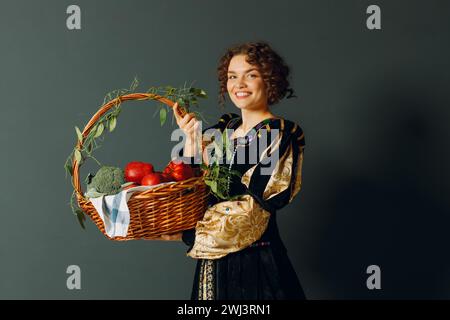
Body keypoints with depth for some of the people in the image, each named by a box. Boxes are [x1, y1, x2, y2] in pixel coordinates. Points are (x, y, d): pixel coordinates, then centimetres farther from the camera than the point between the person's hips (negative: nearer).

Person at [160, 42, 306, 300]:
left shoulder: (281, 134, -11)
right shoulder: (223, 128, 8)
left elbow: (252, 211, -17)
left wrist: (184, 234, -17)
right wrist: (191, 140, -8)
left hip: (255, 266, -6)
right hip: (213, 263, 6)